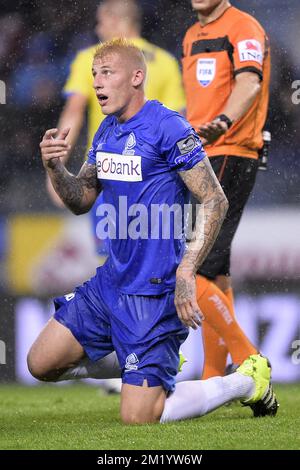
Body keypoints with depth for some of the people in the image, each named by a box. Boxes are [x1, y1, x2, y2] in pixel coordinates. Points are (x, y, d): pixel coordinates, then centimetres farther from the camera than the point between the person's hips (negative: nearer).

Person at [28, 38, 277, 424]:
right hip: (110, 281, 9)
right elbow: (81, 201, 15)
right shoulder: (107, 131, 11)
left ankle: (247, 382, 9)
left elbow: (214, 201, -18)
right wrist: (53, 166, -6)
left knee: (136, 418, -12)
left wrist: (186, 271, -27)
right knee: (41, 364, 9)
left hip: (154, 289, -9)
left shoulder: (168, 128, -16)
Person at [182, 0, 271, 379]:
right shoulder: (192, 36, 19)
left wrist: (224, 122, -42)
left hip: (230, 159, -9)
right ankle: (214, 382, 9)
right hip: (198, 162, 9)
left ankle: (248, 362, -7)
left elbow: (249, 83, -25)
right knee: (215, 276, 8)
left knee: (193, 273, -15)